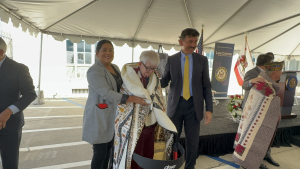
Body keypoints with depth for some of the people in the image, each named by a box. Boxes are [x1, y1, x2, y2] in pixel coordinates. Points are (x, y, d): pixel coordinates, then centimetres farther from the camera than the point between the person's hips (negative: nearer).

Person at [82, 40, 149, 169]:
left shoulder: (115, 68, 8)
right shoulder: (94, 71, -17)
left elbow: (121, 87, 19)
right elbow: (107, 93, -27)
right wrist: (134, 99, -30)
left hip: (112, 115, 8)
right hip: (99, 116, -7)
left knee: (108, 150, 19)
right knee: (100, 153, 2)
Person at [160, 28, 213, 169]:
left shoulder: (202, 60, 2)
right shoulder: (171, 59, 0)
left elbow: (206, 86, 2)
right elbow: (164, 82, 4)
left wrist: (209, 109, -4)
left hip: (194, 105, 1)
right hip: (176, 104, 0)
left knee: (193, 142, 9)